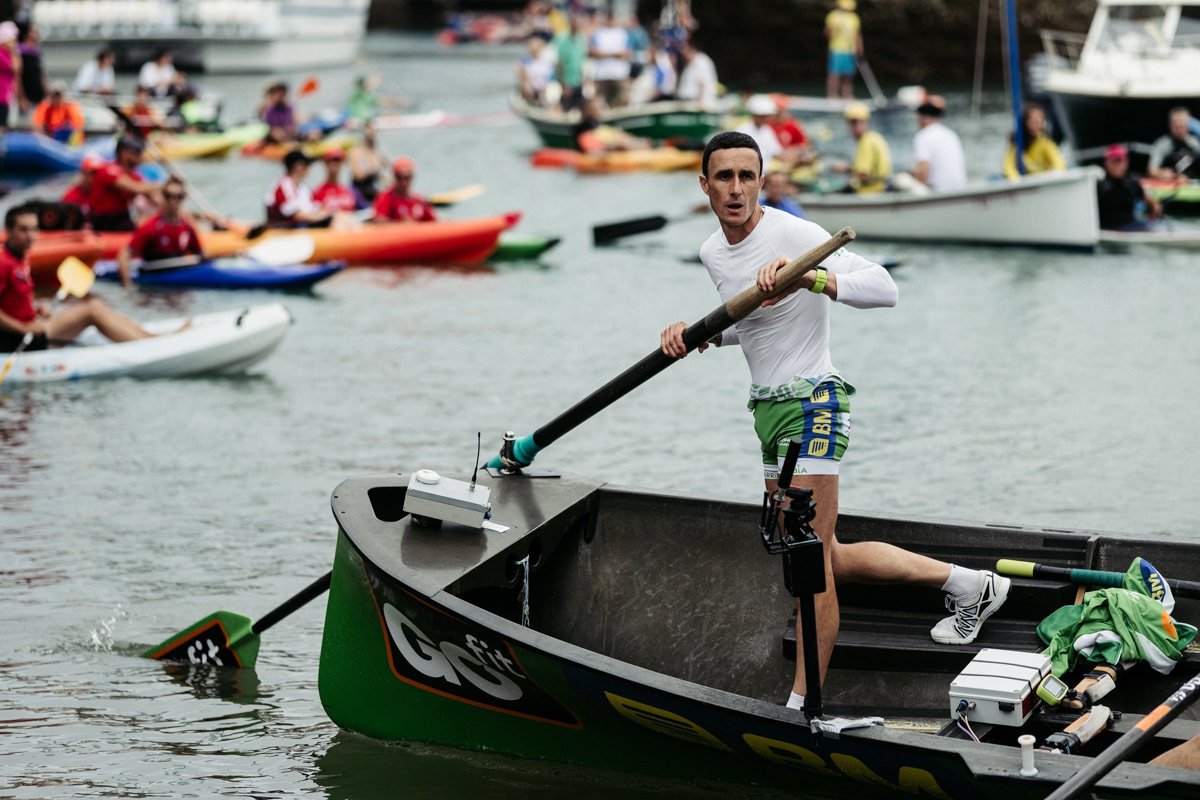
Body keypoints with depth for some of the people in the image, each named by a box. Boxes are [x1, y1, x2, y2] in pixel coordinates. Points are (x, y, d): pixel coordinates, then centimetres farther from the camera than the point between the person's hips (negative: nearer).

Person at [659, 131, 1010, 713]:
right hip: (770, 408, 10)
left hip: (811, 403, -10)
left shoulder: (792, 234, -17)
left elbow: (882, 288, -27)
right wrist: (700, 334, 7)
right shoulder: (713, 252, 9)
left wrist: (811, 278, -41)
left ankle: (800, 709, -3)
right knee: (830, 562, 16)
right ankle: (967, 584, 30)